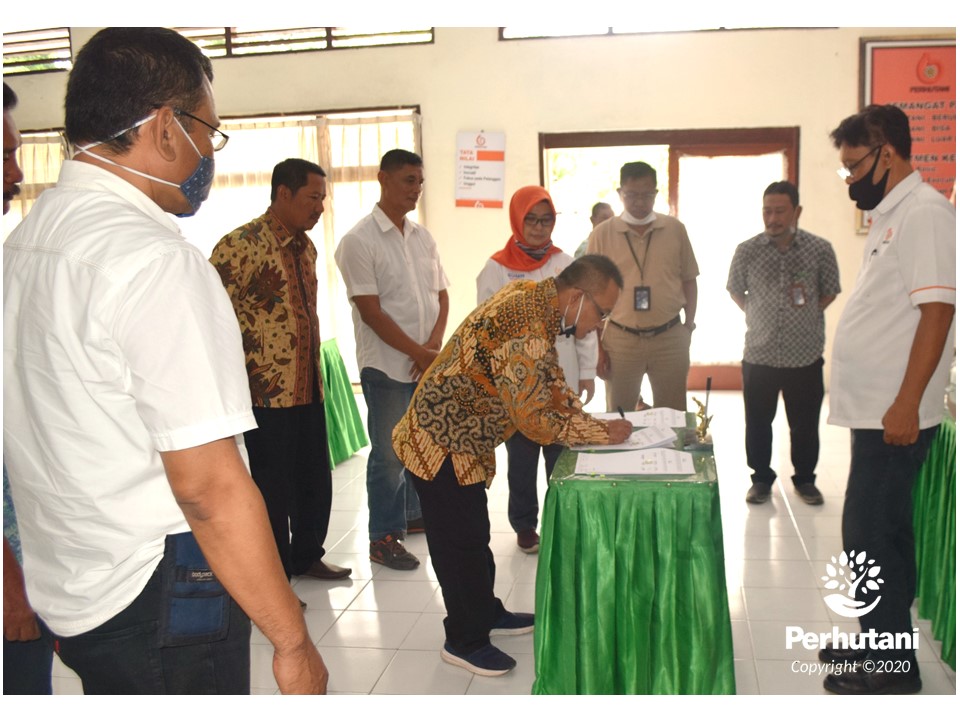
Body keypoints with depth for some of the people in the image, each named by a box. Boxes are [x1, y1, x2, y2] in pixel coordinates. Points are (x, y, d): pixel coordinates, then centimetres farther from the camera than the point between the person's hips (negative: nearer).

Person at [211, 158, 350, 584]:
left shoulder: (305, 246, 12)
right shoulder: (240, 245, -15)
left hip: (308, 387, 8)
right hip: (267, 391, -8)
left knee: (316, 481, 16)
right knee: (275, 489, 4)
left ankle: (307, 557, 35)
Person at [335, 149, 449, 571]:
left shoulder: (423, 238, 11)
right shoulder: (359, 242, -9)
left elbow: (441, 295, 11)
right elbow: (370, 311, -14)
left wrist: (435, 343, -6)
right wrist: (419, 353, -14)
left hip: (429, 362, 6)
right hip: (387, 366, -6)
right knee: (389, 453, 1)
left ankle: (411, 514, 34)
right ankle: (384, 537, 13)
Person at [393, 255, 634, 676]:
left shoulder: (535, 298, 0)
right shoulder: (527, 333, -31)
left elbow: (549, 377, 11)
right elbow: (535, 420, -29)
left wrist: (583, 417, -1)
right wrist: (602, 432, -18)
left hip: (461, 438, 10)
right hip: (443, 444, -10)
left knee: (473, 534, 22)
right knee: (460, 542, 4)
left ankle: (486, 613, 39)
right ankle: (465, 641, 21)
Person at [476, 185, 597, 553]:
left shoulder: (566, 264, 4)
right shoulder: (497, 269, -2)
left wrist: (587, 372, 4)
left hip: (561, 380, 2)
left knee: (562, 453, 8)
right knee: (522, 457, 8)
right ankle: (524, 524, 23)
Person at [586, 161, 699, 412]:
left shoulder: (675, 229, 2)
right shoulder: (602, 234, -2)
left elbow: (689, 281, 10)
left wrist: (688, 328, 5)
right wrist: (596, 345, -2)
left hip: (670, 337, 1)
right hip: (620, 339, -1)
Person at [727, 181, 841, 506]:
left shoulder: (820, 250, -4)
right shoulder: (747, 251, -3)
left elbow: (830, 291, 10)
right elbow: (735, 290, 13)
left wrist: (808, 313, 1)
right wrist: (756, 315, 6)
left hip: (806, 354, 0)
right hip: (759, 353, 1)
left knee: (805, 423, 10)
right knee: (758, 422, 9)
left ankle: (805, 479, 29)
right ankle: (761, 478, 26)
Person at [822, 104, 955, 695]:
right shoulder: (892, 215, 15)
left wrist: (906, 404, -24)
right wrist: (883, 406, 18)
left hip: (894, 415, -10)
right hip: (876, 411, 10)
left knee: (870, 536, -4)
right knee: (884, 533, 17)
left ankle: (893, 667, 10)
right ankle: (881, 642, 29)